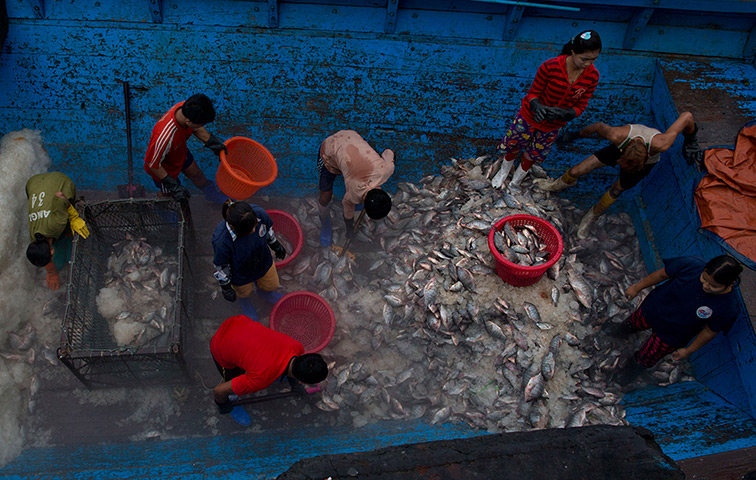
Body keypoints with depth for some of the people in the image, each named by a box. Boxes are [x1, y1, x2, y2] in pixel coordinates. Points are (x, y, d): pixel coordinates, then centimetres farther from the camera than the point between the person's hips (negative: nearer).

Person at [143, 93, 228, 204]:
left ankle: (213, 195, 59)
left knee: (196, 174, 30)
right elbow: (153, 164, -31)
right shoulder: (165, 136, -49)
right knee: (168, 193, 21)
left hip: (180, 152, 7)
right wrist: (173, 186, -27)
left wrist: (211, 141, -11)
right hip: (164, 166, -6)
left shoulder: (186, 108, -29)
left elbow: (196, 128, -2)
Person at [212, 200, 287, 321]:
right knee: (244, 292, 31)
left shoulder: (259, 213, -36)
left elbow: (268, 229, -9)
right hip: (240, 273, -3)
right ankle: (243, 298, 71)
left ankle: (263, 290, 69)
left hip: (263, 260, 3)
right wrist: (225, 287, -8)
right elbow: (221, 266, -24)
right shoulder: (221, 241, -45)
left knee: (271, 285, 31)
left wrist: (276, 245, 10)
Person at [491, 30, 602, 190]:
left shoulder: (592, 76, -20)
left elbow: (581, 106, -12)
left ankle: (518, 178, 54)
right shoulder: (550, 67, -30)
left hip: (553, 125, 3)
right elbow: (533, 93, -18)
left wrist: (563, 113, -34)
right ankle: (504, 172, 54)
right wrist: (537, 106, -43)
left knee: (533, 154, 24)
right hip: (530, 115, -3)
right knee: (514, 146, 20)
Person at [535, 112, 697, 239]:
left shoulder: (660, 144, -46)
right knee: (576, 171, -5)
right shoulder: (617, 135, -43)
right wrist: (577, 134, 0)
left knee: (617, 190, -6)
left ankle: (592, 216, 24)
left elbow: (687, 116, -33)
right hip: (621, 148, 1)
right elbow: (598, 126, -19)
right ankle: (560, 184, 31)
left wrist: (689, 138, -11)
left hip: (647, 162, 0)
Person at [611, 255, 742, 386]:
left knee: (645, 358, 18)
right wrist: (637, 287, 1)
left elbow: (710, 331, -14)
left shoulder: (729, 309, -34)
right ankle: (618, 334, 71)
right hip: (653, 308, 2)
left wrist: (688, 350, 0)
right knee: (633, 323, 33)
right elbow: (662, 274, -14)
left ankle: (629, 373, 55)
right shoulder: (690, 265, -34)